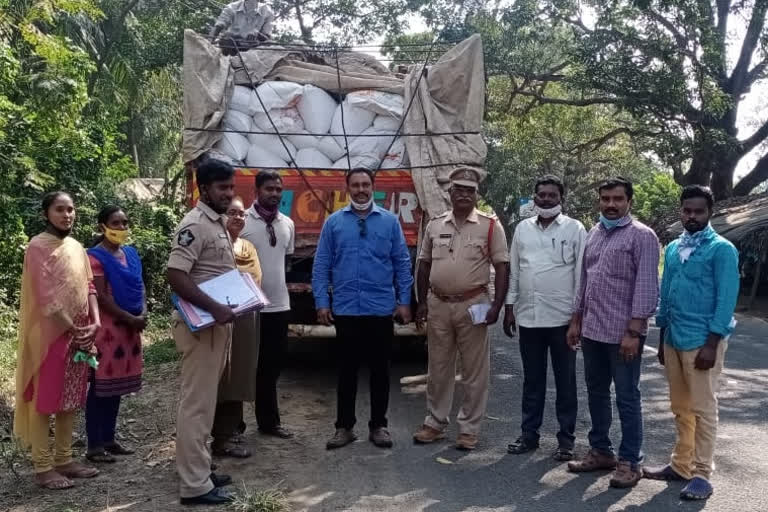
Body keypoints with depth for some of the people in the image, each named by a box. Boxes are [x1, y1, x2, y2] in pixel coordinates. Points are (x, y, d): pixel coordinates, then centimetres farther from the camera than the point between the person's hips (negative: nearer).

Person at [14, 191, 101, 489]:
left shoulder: (77, 248, 12)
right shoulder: (38, 247, -10)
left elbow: (88, 286, 12)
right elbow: (47, 298, -16)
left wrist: (95, 322, -3)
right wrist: (73, 331, -12)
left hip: (79, 334, 7)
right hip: (50, 334, -7)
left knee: (71, 399, 12)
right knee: (44, 400, 1)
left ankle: (64, 459, 23)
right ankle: (43, 467, 9)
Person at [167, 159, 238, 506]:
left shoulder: (219, 223, 14)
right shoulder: (195, 225, -16)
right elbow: (176, 276, -25)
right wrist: (215, 308, -28)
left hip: (217, 323, 10)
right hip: (201, 325, -10)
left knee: (205, 401, 16)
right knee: (196, 403, -3)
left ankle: (199, 471, 28)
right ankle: (194, 485, 6)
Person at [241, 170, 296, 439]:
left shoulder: (288, 224, 9)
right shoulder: (242, 221, -9)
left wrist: (275, 280, 12)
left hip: (279, 305, 5)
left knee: (271, 366, 14)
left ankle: (269, 421, 26)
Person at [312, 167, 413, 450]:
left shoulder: (390, 221, 3)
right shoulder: (334, 222, 4)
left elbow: (402, 264, 4)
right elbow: (321, 265, 3)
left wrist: (404, 301, 0)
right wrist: (321, 302, -3)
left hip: (381, 309, 0)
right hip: (345, 309, 0)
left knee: (380, 370, 9)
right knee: (347, 371, 9)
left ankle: (378, 426, 23)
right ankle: (344, 427, 21)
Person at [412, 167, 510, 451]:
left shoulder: (490, 226, -4)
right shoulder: (435, 225, 7)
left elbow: (502, 267, -5)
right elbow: (424, 264, 13)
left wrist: (496, 306, -13)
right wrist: (422, 302, 7)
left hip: (472, 305, -3)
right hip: (438, 304, 4)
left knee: (474, 371, 5)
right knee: (438, 369, 12)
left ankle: (469, 428, 16)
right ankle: (435, 423, 25)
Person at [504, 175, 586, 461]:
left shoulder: (575, 229, -2)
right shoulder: (522, 229, 9)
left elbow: (581, 274, -4)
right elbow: (513, 270, 12)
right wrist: (509, 307, 8)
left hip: (562, 318, -3)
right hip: (528, 317, 4)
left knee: (565, 382, 7)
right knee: (532, 380, 14)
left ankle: (566, 439, 18)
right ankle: (529, 434, 25)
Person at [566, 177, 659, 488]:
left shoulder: (641, 236, -9)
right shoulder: (594, 234, 12)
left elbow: (647, 288, -14)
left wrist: (633, 331, -19)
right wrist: (576, 320, 14)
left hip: (622, 333, -7)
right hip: (592, 330, 7)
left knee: (627, 398, 3)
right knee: (596, 393, 16)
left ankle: (630, 462, 16)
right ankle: (600, 451, 30)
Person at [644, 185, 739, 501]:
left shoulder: (721, 249, -7)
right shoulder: (673, 249, 11)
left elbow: (726, 300, -11)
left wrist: (711, 344, -16)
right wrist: (662, 338, 16)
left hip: (703, 340, -6)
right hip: (673, 339, 6)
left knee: (703, 409, 3)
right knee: (680, 408, 15)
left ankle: (702, 474, 13)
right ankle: (681, 465, 27)